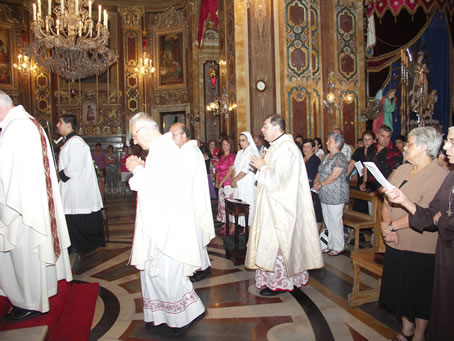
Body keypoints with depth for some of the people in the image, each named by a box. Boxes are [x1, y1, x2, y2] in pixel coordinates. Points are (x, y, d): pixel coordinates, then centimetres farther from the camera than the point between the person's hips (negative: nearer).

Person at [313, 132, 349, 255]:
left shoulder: (340, 158, -14)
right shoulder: (327, 156, 13)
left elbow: (334, 176, -20)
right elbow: (320, 171, 17)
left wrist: (320, 184, -13)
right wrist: (316, 180, -2)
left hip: (336, 195, -9)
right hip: (325, 195, 9)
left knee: (335, 221, 0)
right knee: (328, 221, 14)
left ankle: (338, 247, 13)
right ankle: (331, 244, 26)